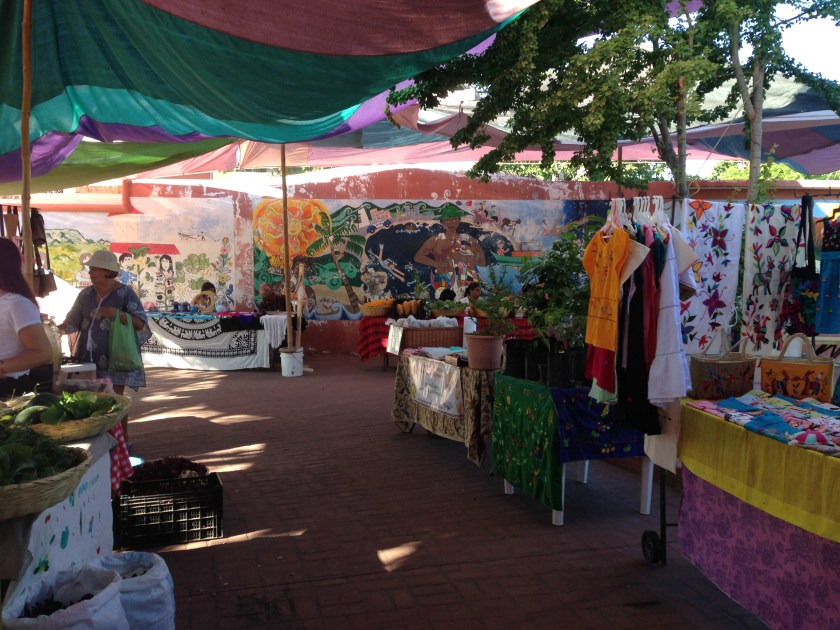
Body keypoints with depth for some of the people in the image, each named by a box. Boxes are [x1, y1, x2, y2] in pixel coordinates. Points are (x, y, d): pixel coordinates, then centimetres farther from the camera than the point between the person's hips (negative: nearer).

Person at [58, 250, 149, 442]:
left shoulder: (125, 293, -6)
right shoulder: (85, 294, 9)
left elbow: (140, 323, -10)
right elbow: (72, 321, 10)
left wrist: (118, 314, -23)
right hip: (88, 357, 5)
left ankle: (123, 438, 10)